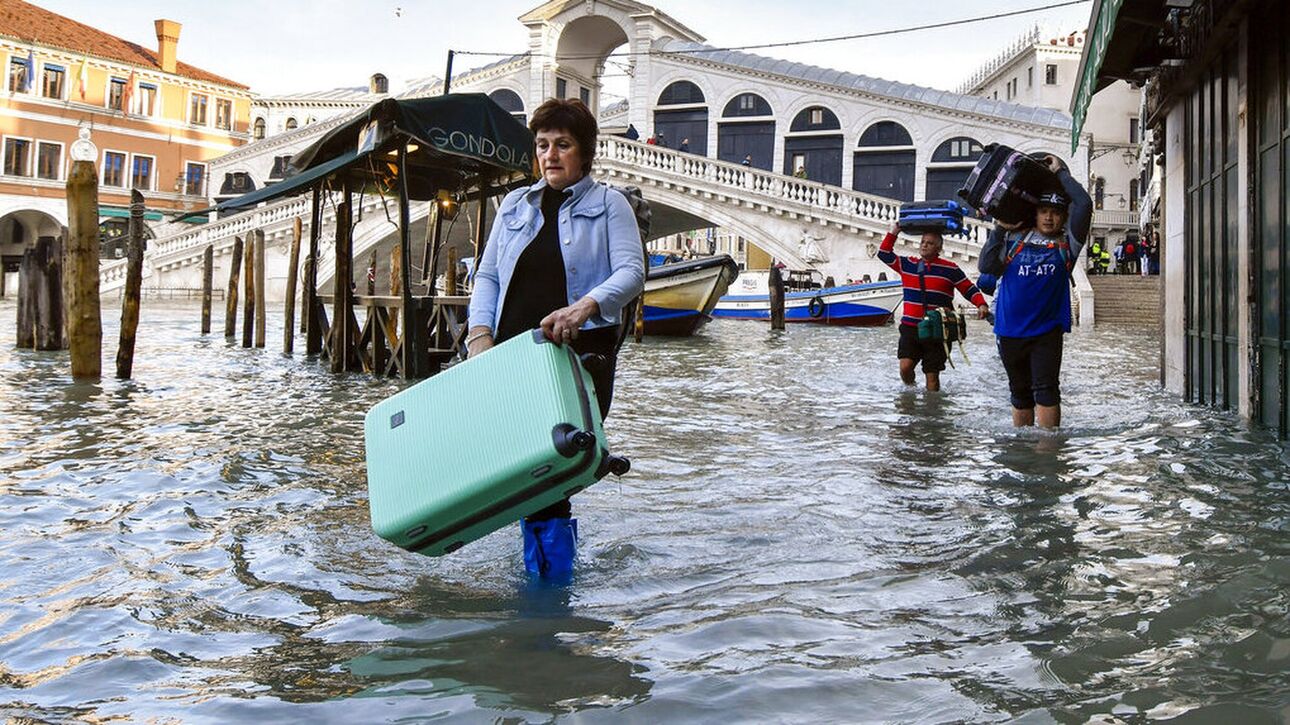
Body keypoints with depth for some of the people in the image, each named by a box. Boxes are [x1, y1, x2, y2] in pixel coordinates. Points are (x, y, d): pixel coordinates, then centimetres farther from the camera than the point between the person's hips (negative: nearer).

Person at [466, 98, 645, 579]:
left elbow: (631, 272, -7)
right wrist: (480, 332, -2)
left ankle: (554, 574, 5)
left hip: (581, 353, -3)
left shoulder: (608, 205, 8)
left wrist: (586, 306, -26)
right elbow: (487, 276, 16)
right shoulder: (515, 205, 21)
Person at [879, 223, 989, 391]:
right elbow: (884, 254, 17)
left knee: (932, 376, 1)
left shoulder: (949, 269, 2)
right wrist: (893, 232, 10)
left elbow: (969, 289, 5)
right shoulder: (908, 265, 10)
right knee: (905, 367, -13)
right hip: (910, 328, 2)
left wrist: (981, 305, -12)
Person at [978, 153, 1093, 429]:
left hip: (1047, 331, -2)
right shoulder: (1015, 239, 6)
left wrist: (1061, 173, 1)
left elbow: (1084, 204, -8)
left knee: (1045, 390, -11)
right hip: (1009, 330, 2)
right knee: (1020, 392, 14)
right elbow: (987, 266, -4)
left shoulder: (1066, 244, 2)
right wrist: (1001, 229, -4)